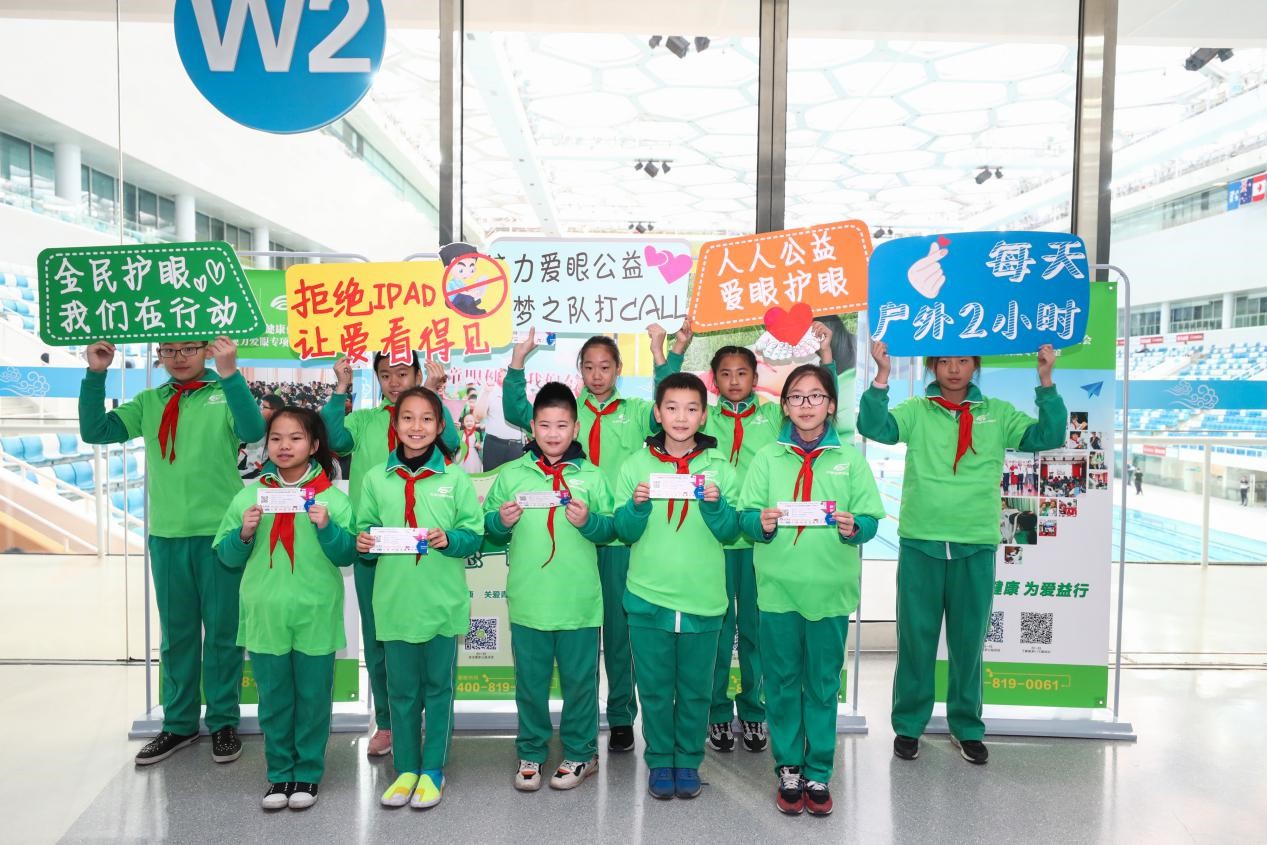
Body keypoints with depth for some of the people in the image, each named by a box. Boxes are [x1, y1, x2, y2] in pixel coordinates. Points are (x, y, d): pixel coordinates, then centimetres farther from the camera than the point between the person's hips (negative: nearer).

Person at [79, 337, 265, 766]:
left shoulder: (225, 394, -1)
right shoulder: (149, 402, 10)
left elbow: (253, 431, -19)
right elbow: (95, 431, 3)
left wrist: (230, 374, -31)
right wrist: (95, 375, -7)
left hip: (220, 532, -3)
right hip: (166, 535, 4)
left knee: (222, 630, 6)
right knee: (176, 632, 13)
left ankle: (223, 722, 19)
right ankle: (179, 723, 27)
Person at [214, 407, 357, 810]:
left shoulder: (333, 498, -3)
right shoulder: (249, 496, 4)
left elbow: (347, 555, -3)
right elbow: (226, 556, 7)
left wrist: (327, 527, -19)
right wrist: (244, 534, -12)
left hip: (315, 616, -2)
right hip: (266, 615, 2)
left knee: (313, 697, 8)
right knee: (273, 698, 13)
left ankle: (308, 772, 25)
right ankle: (280, 773, 29)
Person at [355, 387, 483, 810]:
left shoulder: (455, 477, -2)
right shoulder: (376, 478, 4)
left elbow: (474, 535, -2)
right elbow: (366, 532, 9)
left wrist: (449, 539, -21)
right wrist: (364, 544, -12)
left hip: (442, 601, -1)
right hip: (394, 601, 2)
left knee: (438, 687, 10)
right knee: (401, 689, 12)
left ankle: (433, 770, 25)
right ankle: (406, 768, 29)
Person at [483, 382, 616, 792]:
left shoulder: (590, 476, 2)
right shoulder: (511, 474, 4)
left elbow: (612, 528, 2)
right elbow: (487, 525, 8)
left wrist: (588, 521, -17)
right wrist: (501, 521, -13)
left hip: (579, 601, -1)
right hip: (526, 600, 1)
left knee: (579, 679, 10)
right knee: (530, 681, 12)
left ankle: (580, 753, 28)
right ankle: (531, 752, 30)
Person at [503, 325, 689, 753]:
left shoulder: (635, 410, 7)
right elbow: (517, 411, 2)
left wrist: (673, 355, -17)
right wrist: (519, 358, -5)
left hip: (621, 535, -1)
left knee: (620, 626, 7)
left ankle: (621, 717, 20)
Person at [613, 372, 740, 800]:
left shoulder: (719, 467, 1)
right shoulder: (636, 465, 2)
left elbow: (730, 533, 0)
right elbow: (625, 532, 2)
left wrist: (716, 504, -18)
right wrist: (637, 504, -17)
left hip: (702, 599, 0)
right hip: (648, 597, 0)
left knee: (696, 688, 11)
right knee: (655, 688, 10)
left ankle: (688, 761, 30)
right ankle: (659, 761, 28)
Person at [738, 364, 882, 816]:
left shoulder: (850, 458, 3)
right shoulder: (768, 457, 4)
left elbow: (871, 520, 0)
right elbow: (745, 516, -1)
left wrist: (853, 527, -20)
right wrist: (762, 523, -21)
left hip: (830, 589, 0)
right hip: (778, 588, 0)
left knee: (824, 683, 10)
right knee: (783, 681, 9)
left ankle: (818, 772, 25)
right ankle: (788, 769, 25)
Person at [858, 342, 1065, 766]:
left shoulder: (997, 413, 8)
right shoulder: (916, 411, 3)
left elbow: (1047, 436, -1)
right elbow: (874, 426, -13)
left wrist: (1046, 382, -12)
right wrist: (882, 374, -24)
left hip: (976, 544, 1)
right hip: (920, 542, -1)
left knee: (969, 639, 12)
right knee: (916, 638, 7)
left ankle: (967, 727, 29)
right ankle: (908, 725, 22)